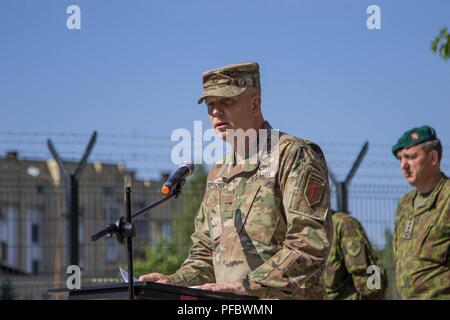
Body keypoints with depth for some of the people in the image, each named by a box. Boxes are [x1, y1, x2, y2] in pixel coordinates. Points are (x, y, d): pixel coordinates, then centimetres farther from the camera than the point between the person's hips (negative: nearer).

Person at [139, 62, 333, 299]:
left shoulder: (294, 156, -4)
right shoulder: (218, 173, 20)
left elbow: (311, 242, -14)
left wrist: (248, 286, -19)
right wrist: (176, 282, 6)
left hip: (282, 298, -6)